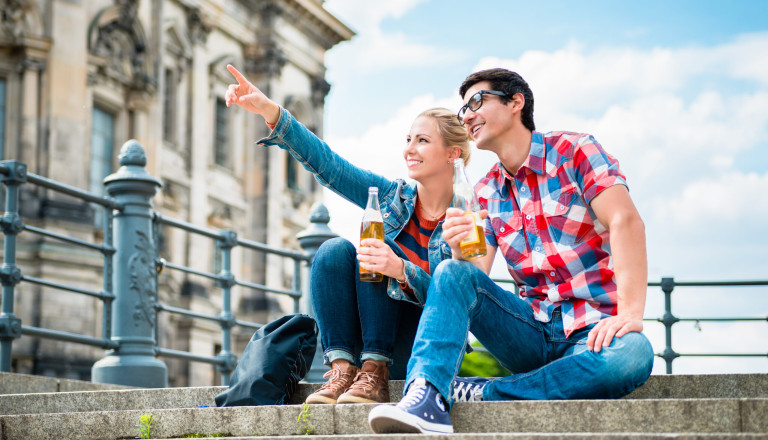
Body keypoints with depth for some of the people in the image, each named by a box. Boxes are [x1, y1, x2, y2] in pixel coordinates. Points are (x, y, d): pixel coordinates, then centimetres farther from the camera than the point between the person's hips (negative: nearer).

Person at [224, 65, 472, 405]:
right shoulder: (391, 196, 4)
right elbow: (326, 163, -6)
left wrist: (402, 271, -36)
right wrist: (269, 111, -19)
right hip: (364, 342, 4)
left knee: (373, 254, -24)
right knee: (334, 249, -19)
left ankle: (375, 373, -31)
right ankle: (342, 367, -27)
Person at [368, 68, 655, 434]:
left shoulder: (574, 151, -1)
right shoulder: (484, 193, 14)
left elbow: (626, 221, -15)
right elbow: (475, 276, 4)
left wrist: (630, 312, -28)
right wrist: (460, 250, -21)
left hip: (591, 331, -4)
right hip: (532, 329, 4)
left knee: (632, 355, -37)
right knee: (452, 273, -17)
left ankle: (477, 395, -33)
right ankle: (426, 398, -36)